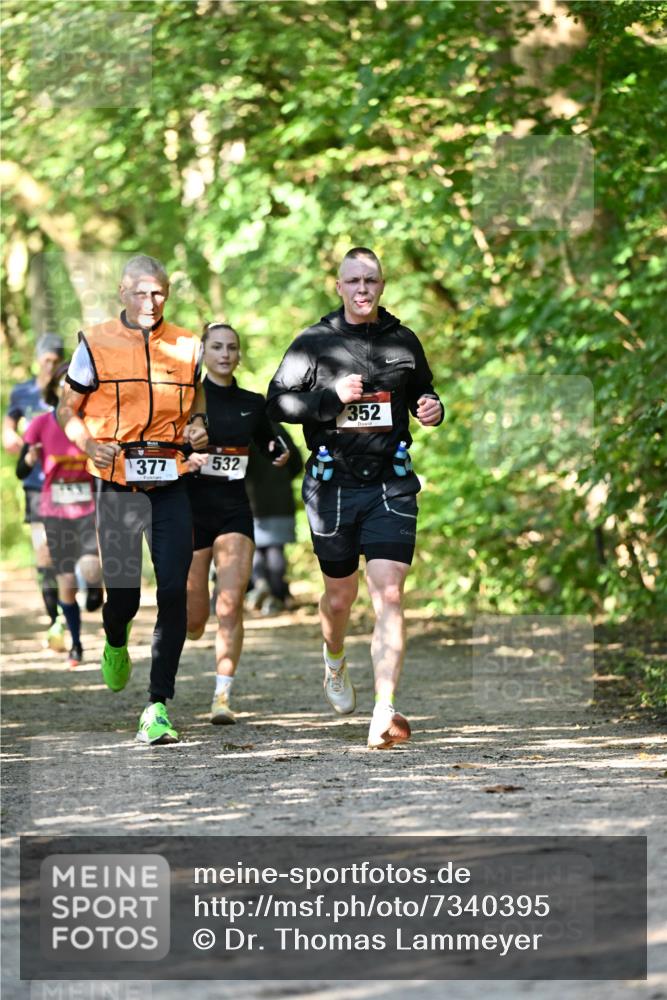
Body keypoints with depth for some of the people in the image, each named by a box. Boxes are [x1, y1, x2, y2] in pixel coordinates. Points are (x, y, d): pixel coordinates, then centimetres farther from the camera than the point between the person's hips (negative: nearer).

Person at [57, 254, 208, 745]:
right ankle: (116, 644, 38)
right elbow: (68, 410, 7)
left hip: (171, 486, 2)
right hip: (117, 485, -2)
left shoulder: (187, 346, 8)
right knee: (123, 594, -1)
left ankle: (158, 706, -5)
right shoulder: (96, 344, 1)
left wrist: (198, 424, 1)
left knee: (174, 591, -9)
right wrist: (89, 444, -12)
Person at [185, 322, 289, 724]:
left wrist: (282, 456, -4)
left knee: (230, 606, -14)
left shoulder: (253, 404, 8)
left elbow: (272, 451, 19)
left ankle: (223, 697, -12)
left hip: (235, 512, 1)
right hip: (191, 509, -1)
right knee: (193, 622, 2)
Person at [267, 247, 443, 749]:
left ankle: (384, 713, -20)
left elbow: (423, 390, 24)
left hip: (390, 484, 0)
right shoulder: (315, 342, 1)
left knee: (389, 595, -13)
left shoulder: (403, 341, 9)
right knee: (340, 593, 14)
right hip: (333, 485, 0)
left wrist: (434, 408, 1)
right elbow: (279, 401, -2)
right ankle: (335, 663, 49)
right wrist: (333, 398, -16)